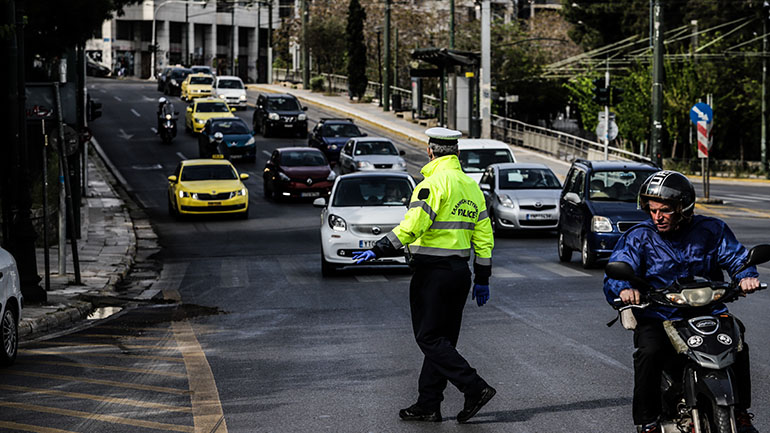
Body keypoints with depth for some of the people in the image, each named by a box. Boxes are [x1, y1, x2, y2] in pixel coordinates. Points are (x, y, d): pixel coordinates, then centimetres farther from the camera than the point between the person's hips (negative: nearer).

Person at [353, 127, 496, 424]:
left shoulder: (434, 183, -13)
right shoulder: (472, 187, 12)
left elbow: (412, 226, -23)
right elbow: (484, 237, 14)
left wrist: (378, 251, -18)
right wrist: (482, 280, 19)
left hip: (432, 273, -8)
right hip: (460, 272, 8)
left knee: (430, 339, -4)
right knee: (442, 339, 11)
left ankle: (475, 388, -12)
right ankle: (428, 405, 14)